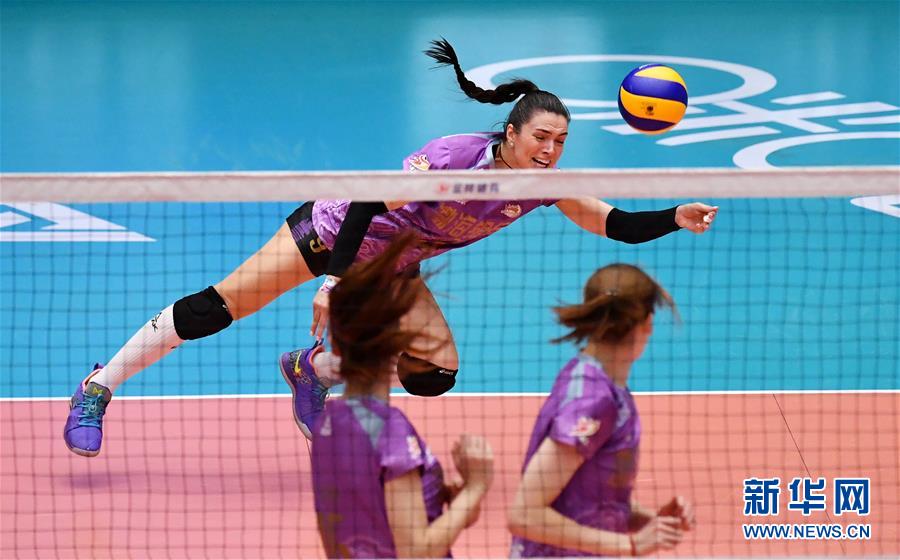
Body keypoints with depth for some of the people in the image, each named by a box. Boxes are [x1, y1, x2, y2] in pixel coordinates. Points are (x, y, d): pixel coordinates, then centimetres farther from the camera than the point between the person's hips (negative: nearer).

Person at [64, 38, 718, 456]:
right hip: (336, 228, -7)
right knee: (215, 308, -16)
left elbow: (618, 225, -11)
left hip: (388, 268, 7)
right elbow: (369, 199, -33)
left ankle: (314, 368, 20)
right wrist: (335, 280, -38)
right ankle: (97, 389, -2)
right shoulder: (461, 155, -32)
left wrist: (676, 219, -28)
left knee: (436, 374, -8)